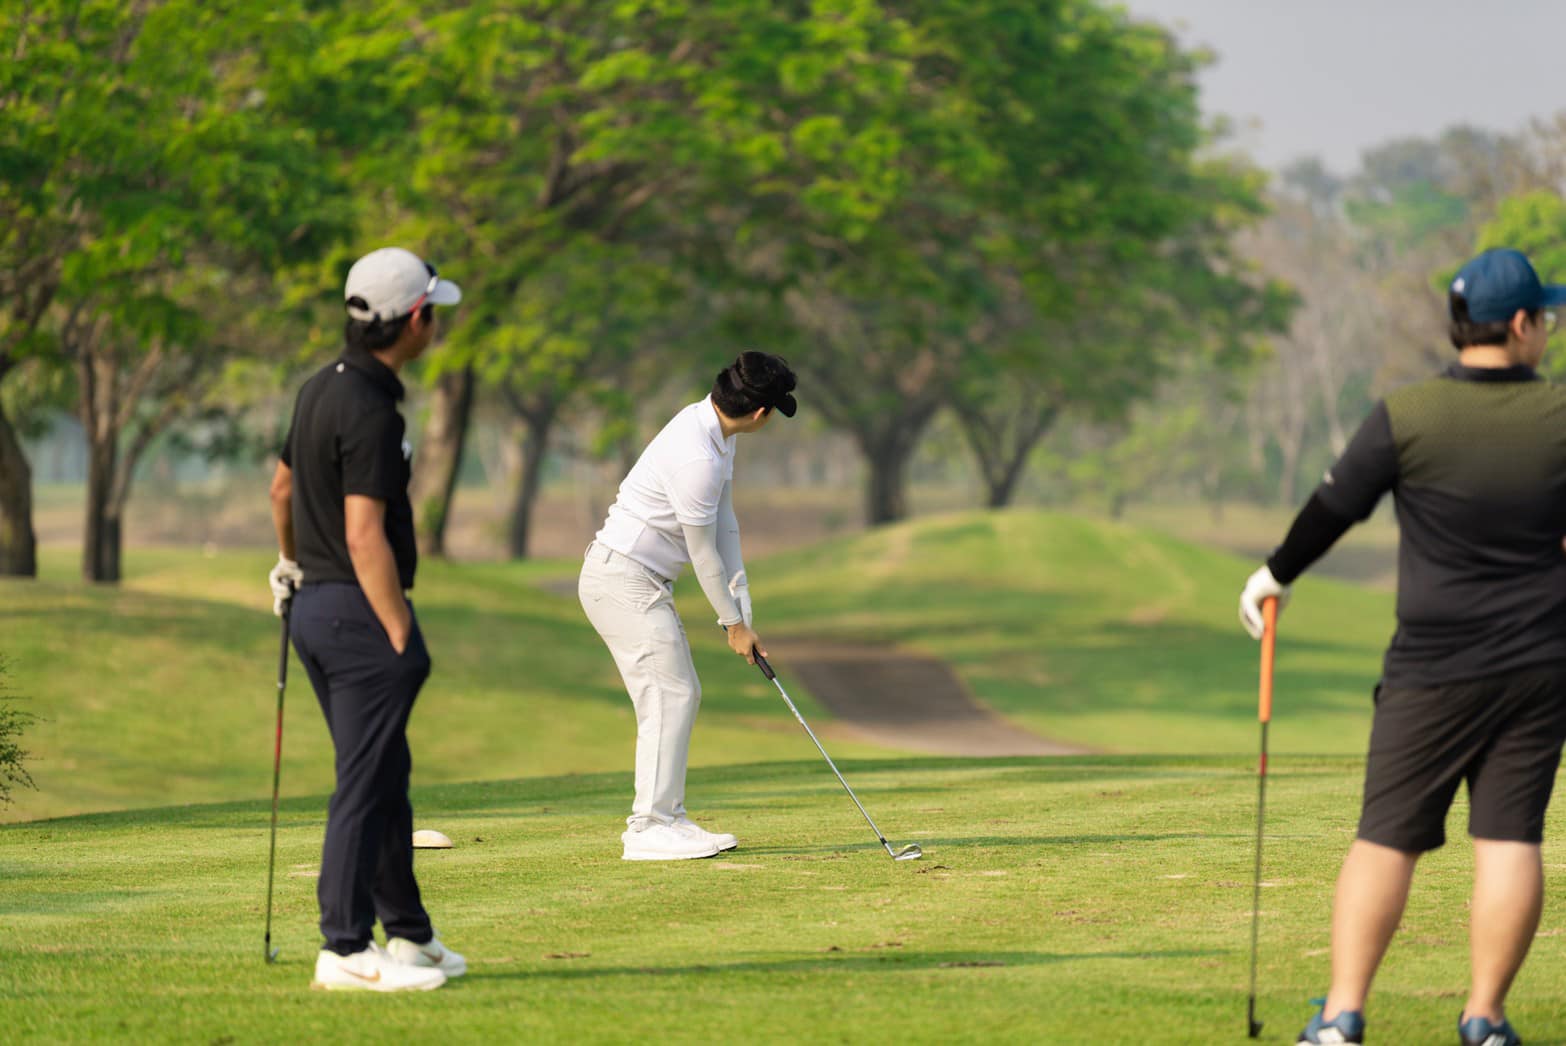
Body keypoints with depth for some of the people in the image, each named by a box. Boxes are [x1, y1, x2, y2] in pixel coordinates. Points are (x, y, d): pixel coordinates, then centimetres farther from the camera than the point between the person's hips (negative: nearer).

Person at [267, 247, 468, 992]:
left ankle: (408, 935, 25)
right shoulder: (370, 412, -21)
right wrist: (402, 637, -20)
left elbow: (283, 488, 24)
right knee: (366, 783, -5)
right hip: (360, 611, -10)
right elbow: (364, 537, -24)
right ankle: (346, 950, -3)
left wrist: (291, 563, 41)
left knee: (384, 776, 17)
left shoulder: (321, 387, 9)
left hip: (314, 603, 10)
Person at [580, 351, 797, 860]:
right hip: (623, 579, -11)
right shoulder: (696, 459, -26)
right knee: (668, 695, -12)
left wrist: (741, 605, 7)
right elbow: (702, 554, -16)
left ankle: (667, 819, 15)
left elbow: (724, 523, 10)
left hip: (641, 583, 11)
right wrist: (734, 624, -4)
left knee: (681, 694, 12)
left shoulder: (714, 429, 6)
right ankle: (649, 828, -12)